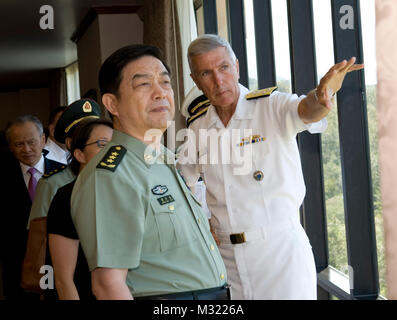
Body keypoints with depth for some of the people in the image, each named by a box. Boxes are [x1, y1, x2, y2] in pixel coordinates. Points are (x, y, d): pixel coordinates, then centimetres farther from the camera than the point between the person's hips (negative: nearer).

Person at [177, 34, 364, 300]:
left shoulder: (272, 106, -6)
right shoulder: (197, 127, 7)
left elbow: (305, 111, -29)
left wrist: (321, 96, -52)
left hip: (281, 250, -4)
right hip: (225, 255, 4)